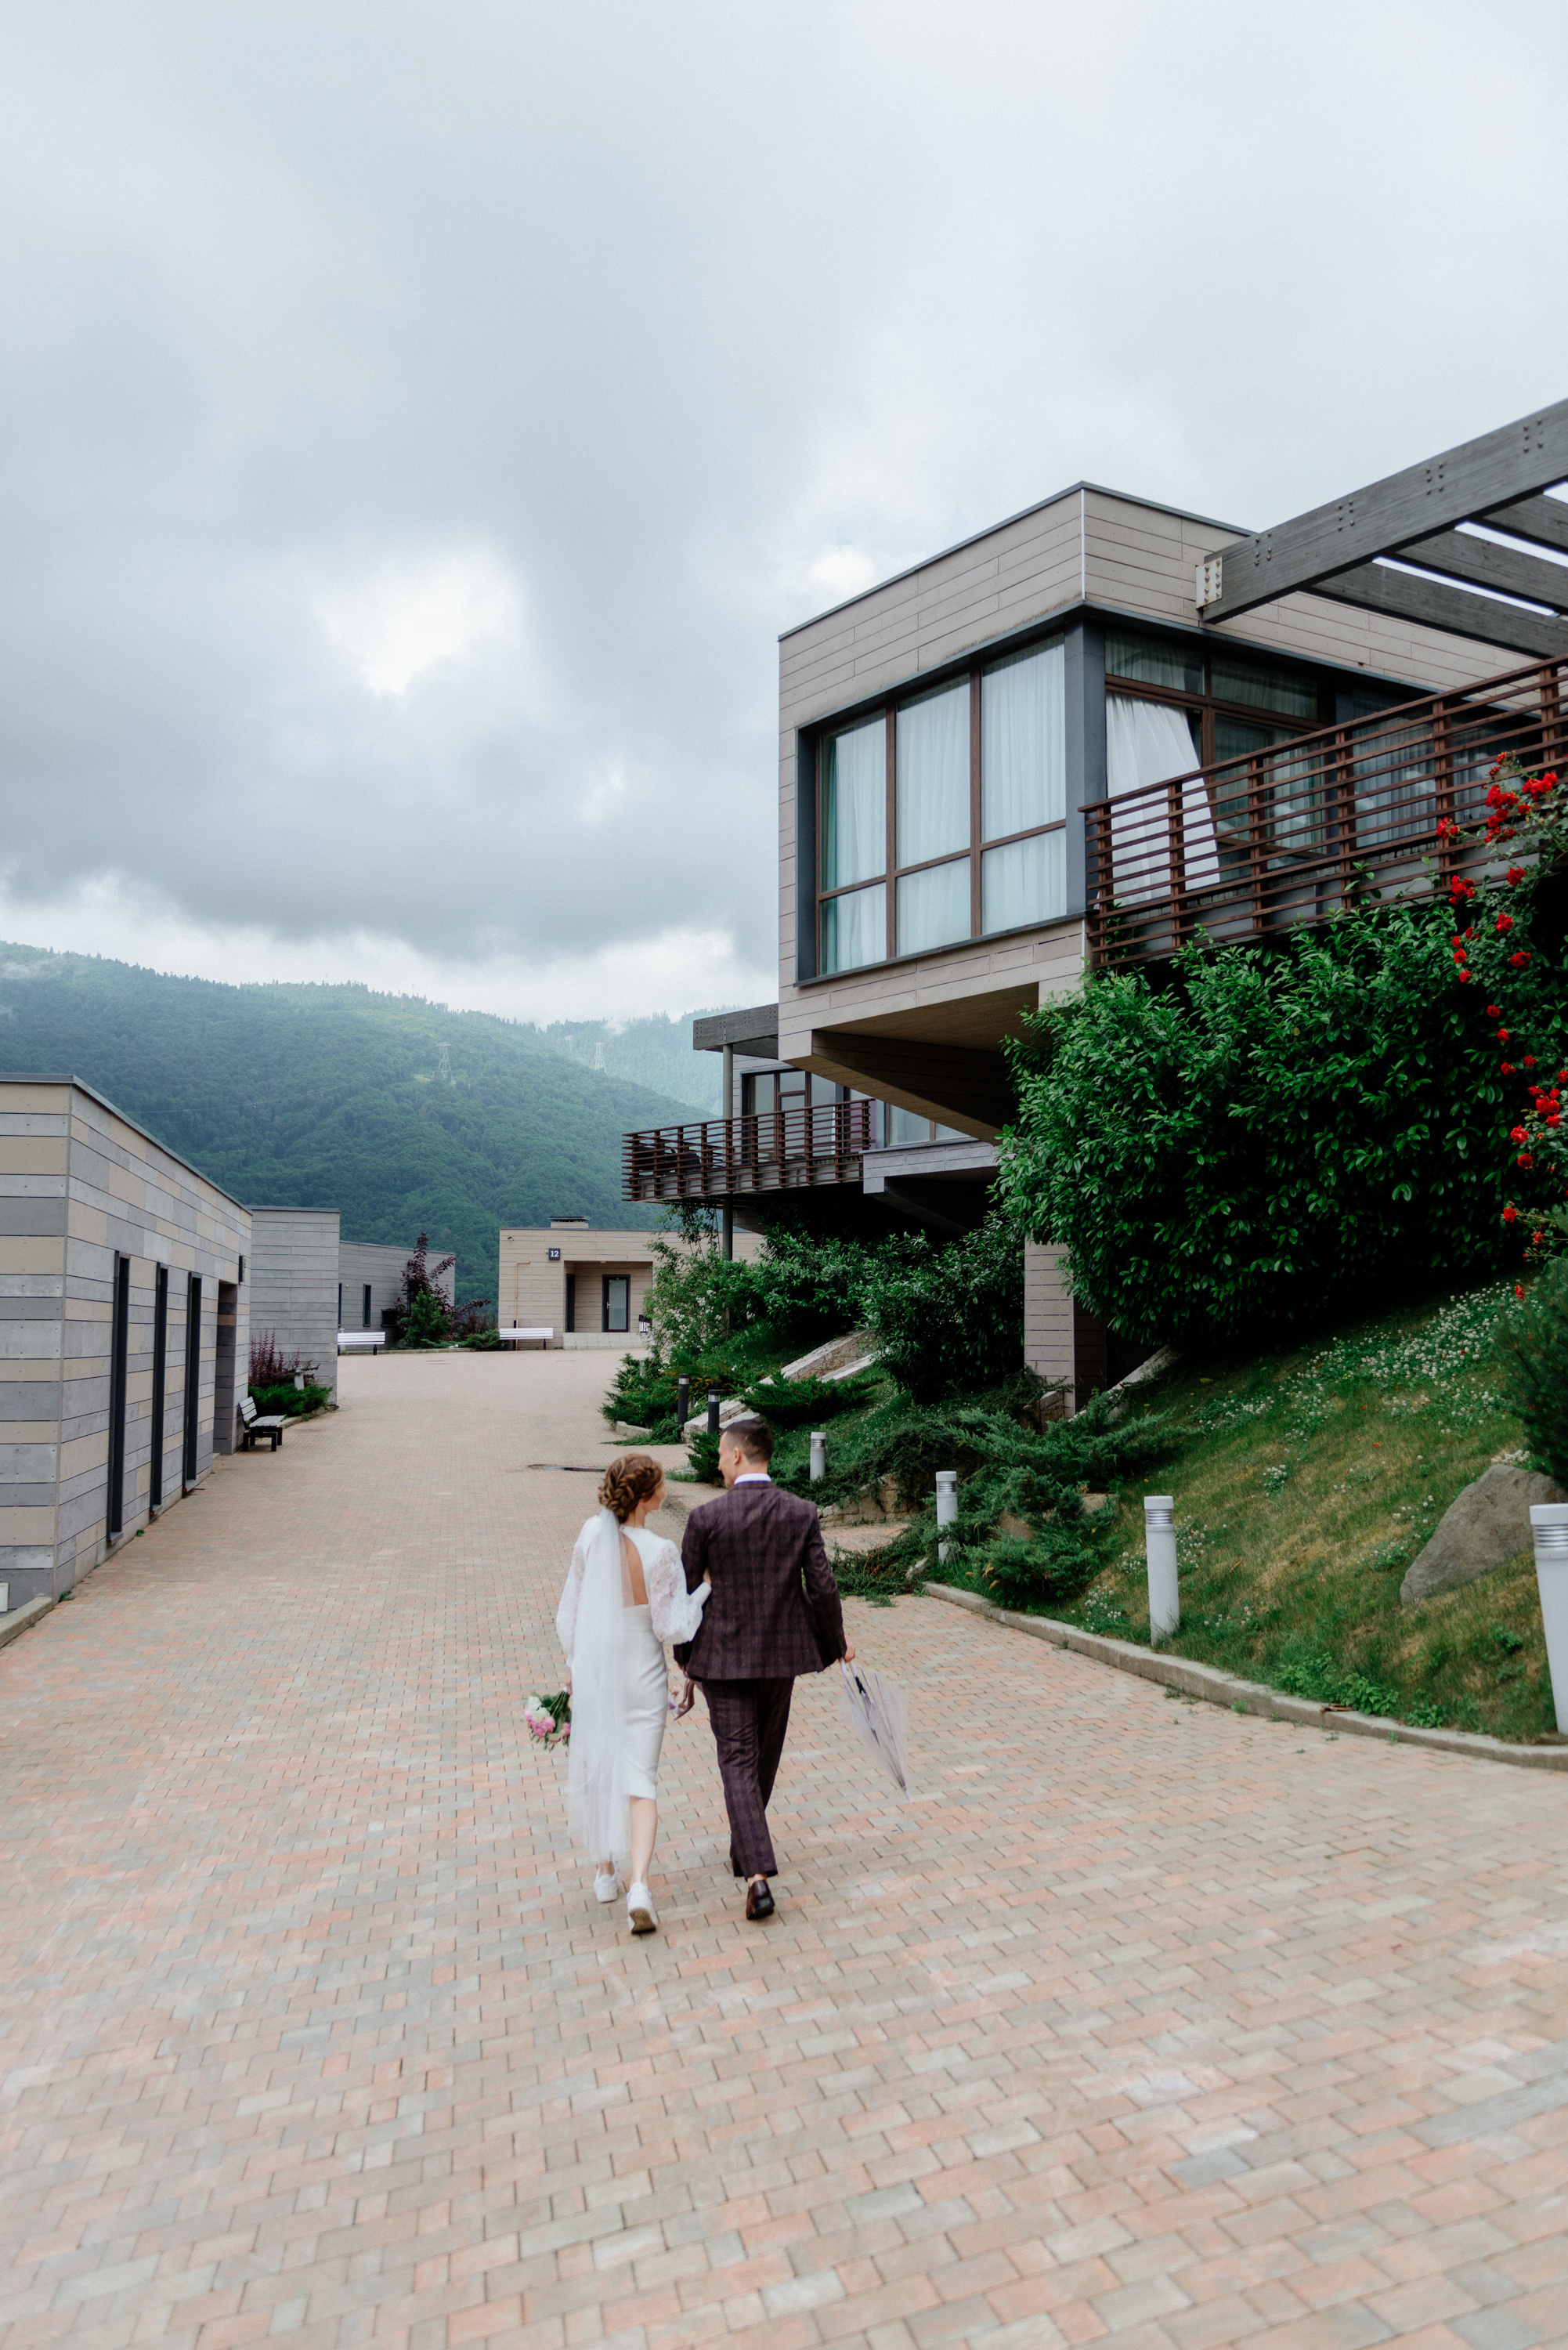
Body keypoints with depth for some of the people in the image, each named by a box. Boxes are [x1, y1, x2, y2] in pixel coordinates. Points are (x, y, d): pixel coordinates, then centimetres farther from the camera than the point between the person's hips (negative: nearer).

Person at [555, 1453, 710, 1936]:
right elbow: (673, 1628, -15)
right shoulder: (660, 1552, -22)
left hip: (593, 1668, 3)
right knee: (640, 1780, 5)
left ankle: (606, 1871, 34)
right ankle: (639, 1886, -11)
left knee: (596, 1770, 22)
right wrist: (705, 1588, -4)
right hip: (642, 1674, -3)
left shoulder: (592, 1534, -11)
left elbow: (570, 1610, -1)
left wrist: (573, 1662, 13)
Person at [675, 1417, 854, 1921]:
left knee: (738, 1762, 1)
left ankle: (758, 1875, -12)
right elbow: (822, 1588, -6)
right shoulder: (802, 1514, -6)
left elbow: (687, 1594, -5)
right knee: (765, 1757, 21)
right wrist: (837, 1643, 11)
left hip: (724, 1656, -3)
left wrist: (686, 1655, 10)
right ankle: (746, 1851, 39)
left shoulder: (705, 1518, -12)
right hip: (782, 1653, 3)